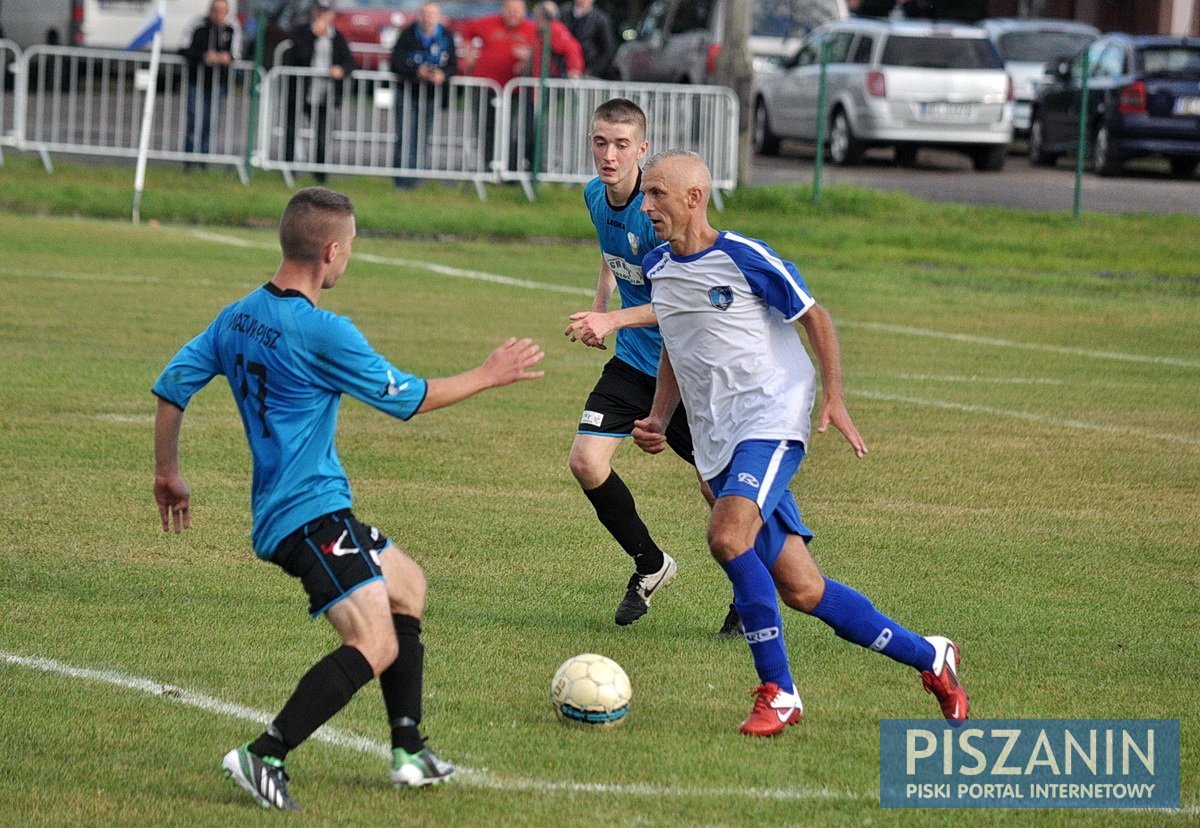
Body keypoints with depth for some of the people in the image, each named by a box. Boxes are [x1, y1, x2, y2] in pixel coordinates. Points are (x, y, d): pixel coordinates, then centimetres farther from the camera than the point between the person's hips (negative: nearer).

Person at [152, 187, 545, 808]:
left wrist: (167, 473, 25)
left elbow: (171, 388, 12)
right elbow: (406, 398, -7)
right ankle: (264, 757, -23)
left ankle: (409, 751, 22)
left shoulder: (237, 317, 7)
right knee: (375, 645, -18)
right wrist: (488, 376, 7)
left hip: (279, 512, 10)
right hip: (311, 514, -10)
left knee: (406, 584, 24)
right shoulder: (323, 333, -18)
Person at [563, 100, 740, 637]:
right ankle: (649, 564, 15)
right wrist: (598, 308, 10)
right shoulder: (596, 195, 0)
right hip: (633, 358, 7)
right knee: (586, 461, -8)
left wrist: (612, 320, -31)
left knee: (718, 488, 0)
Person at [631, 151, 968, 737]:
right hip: (718, 441, 7)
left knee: (727, 536, -29)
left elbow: (814, 317, -1)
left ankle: (777, 691, -20)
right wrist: (658, 418, 12)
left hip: (771, 416, -7)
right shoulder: (657, 267, 11)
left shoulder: (743, 257, -10)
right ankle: (929, 658, 17)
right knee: (800, 590, 3)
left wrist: (834, 398, -9)